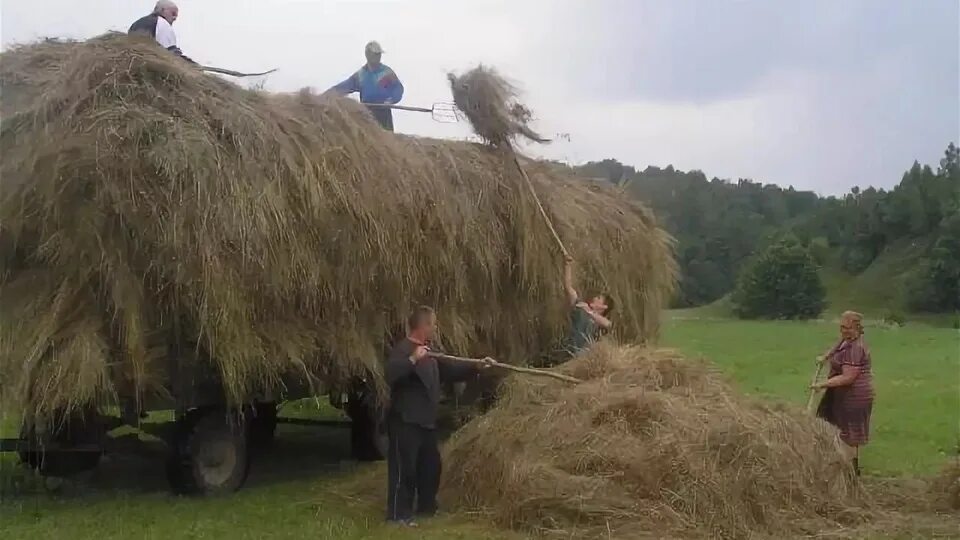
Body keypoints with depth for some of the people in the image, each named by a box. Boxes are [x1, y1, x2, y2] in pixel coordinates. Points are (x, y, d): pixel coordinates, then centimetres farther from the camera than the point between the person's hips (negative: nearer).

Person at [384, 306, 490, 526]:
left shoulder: (429, 353, 16)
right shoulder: (403, 349, -15)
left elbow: (450, 370, 26)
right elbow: (391, 375, -31)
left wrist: (477, 367, 24)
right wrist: (412, 359, -38)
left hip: (425, 421, 10)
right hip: (405, 421, -10)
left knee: (431, 465, 18)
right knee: (404, 468, -7)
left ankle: (427, 507, 32)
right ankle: (398, 514, -2)